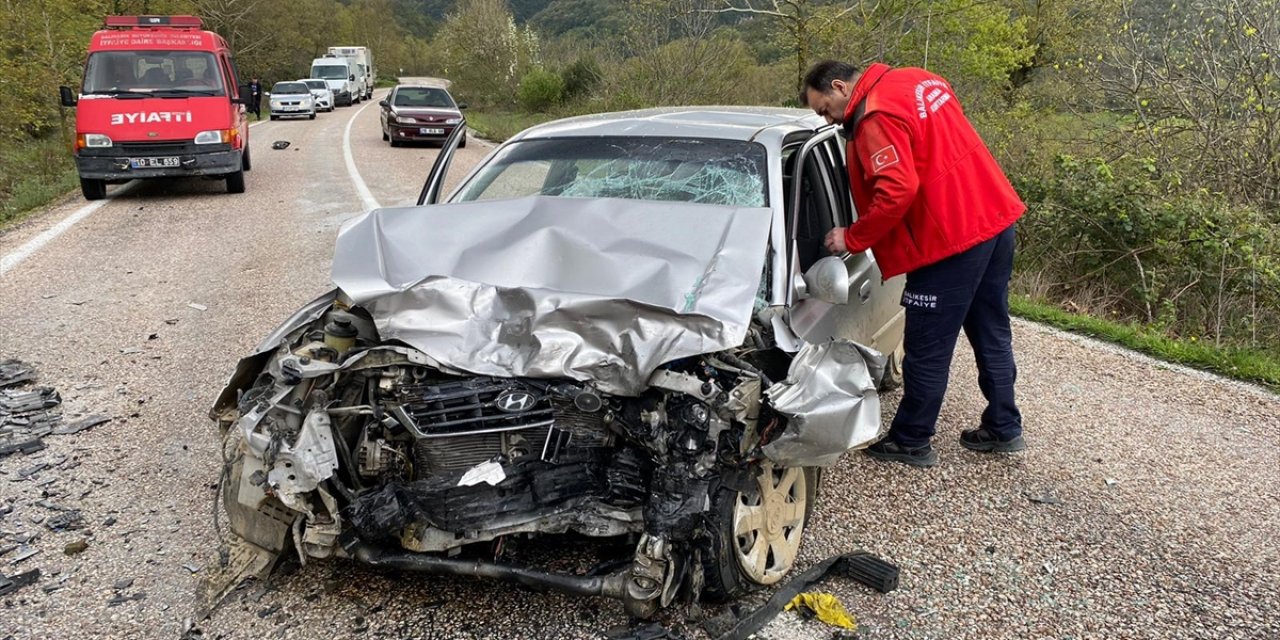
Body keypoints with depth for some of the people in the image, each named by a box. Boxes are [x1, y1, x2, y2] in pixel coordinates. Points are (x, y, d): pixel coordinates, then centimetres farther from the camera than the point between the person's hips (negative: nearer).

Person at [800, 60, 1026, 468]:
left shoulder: (876, 117, -17)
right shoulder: (920, 81, 13)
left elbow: (896, 192, -25)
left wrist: (851, 238, -13)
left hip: (952, 237, -10)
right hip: (997, 218, 10)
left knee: (927, 349, 3)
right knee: (992, 333, 20)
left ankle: (910, 442, 17)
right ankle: (1003, 429, 32)